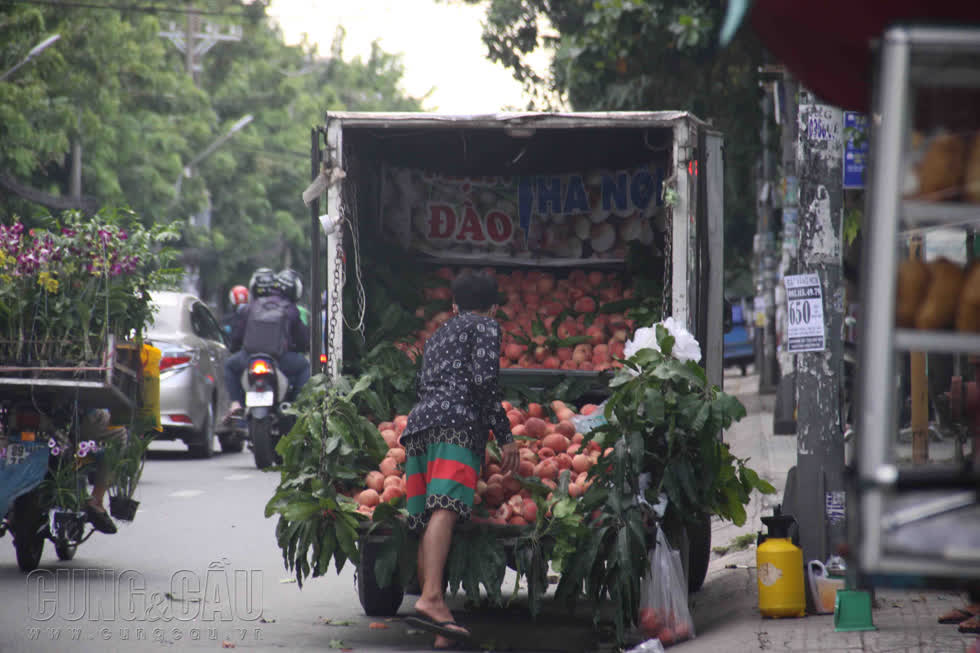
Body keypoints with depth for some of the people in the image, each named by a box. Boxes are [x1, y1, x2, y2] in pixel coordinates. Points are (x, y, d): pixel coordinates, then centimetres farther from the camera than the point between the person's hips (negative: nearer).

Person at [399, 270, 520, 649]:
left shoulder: (437, 337, 34)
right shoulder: (485, 328, 12)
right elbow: (483, 381, -3)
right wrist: (505, 436, -2)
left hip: (417, 425, 7)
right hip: (457, 423, -7)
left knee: (426, 524, -1)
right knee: (446, 510, -24)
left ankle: (441, 630, -10)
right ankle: (430, 598, -44)